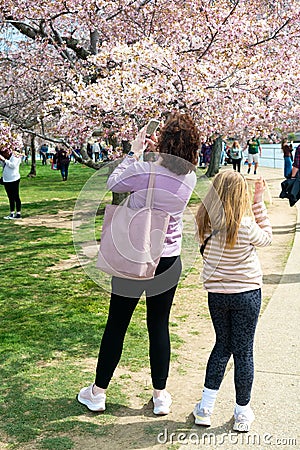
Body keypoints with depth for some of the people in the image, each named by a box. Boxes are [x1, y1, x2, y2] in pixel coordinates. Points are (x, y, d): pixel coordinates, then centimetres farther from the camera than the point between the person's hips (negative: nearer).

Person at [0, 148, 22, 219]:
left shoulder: (15, 156, -9)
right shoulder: (7, 158, 14)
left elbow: (13, 165, -21)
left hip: (14, 179, -8)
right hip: (6, 180, 8)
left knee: (16, 197, -4)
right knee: (10, 197, 12)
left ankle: (18, 213, 0)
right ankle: (12, 213, 18)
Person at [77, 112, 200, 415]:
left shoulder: (143, 170, -20)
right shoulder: (190, 177, -6)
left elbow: (112, 184, 0)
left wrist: (134, 153, 7)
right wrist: (159, 154, 11)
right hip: (169, 261, 3)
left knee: (116, 324, 10)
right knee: (159, 325, 13)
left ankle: (97, 392, 24)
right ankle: (160, 395, 23)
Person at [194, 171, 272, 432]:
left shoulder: (205, 221, -9)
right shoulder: (246, 225, -19)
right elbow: (266, 239, 0)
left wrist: (255, 202, 9)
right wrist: (259, 201, 0)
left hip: (216, 293, 4)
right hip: (247, 293, -4)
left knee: (222, 344, 20)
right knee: (243, 351, 9)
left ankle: (205, 407, 20)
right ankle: (243, 413, 23)